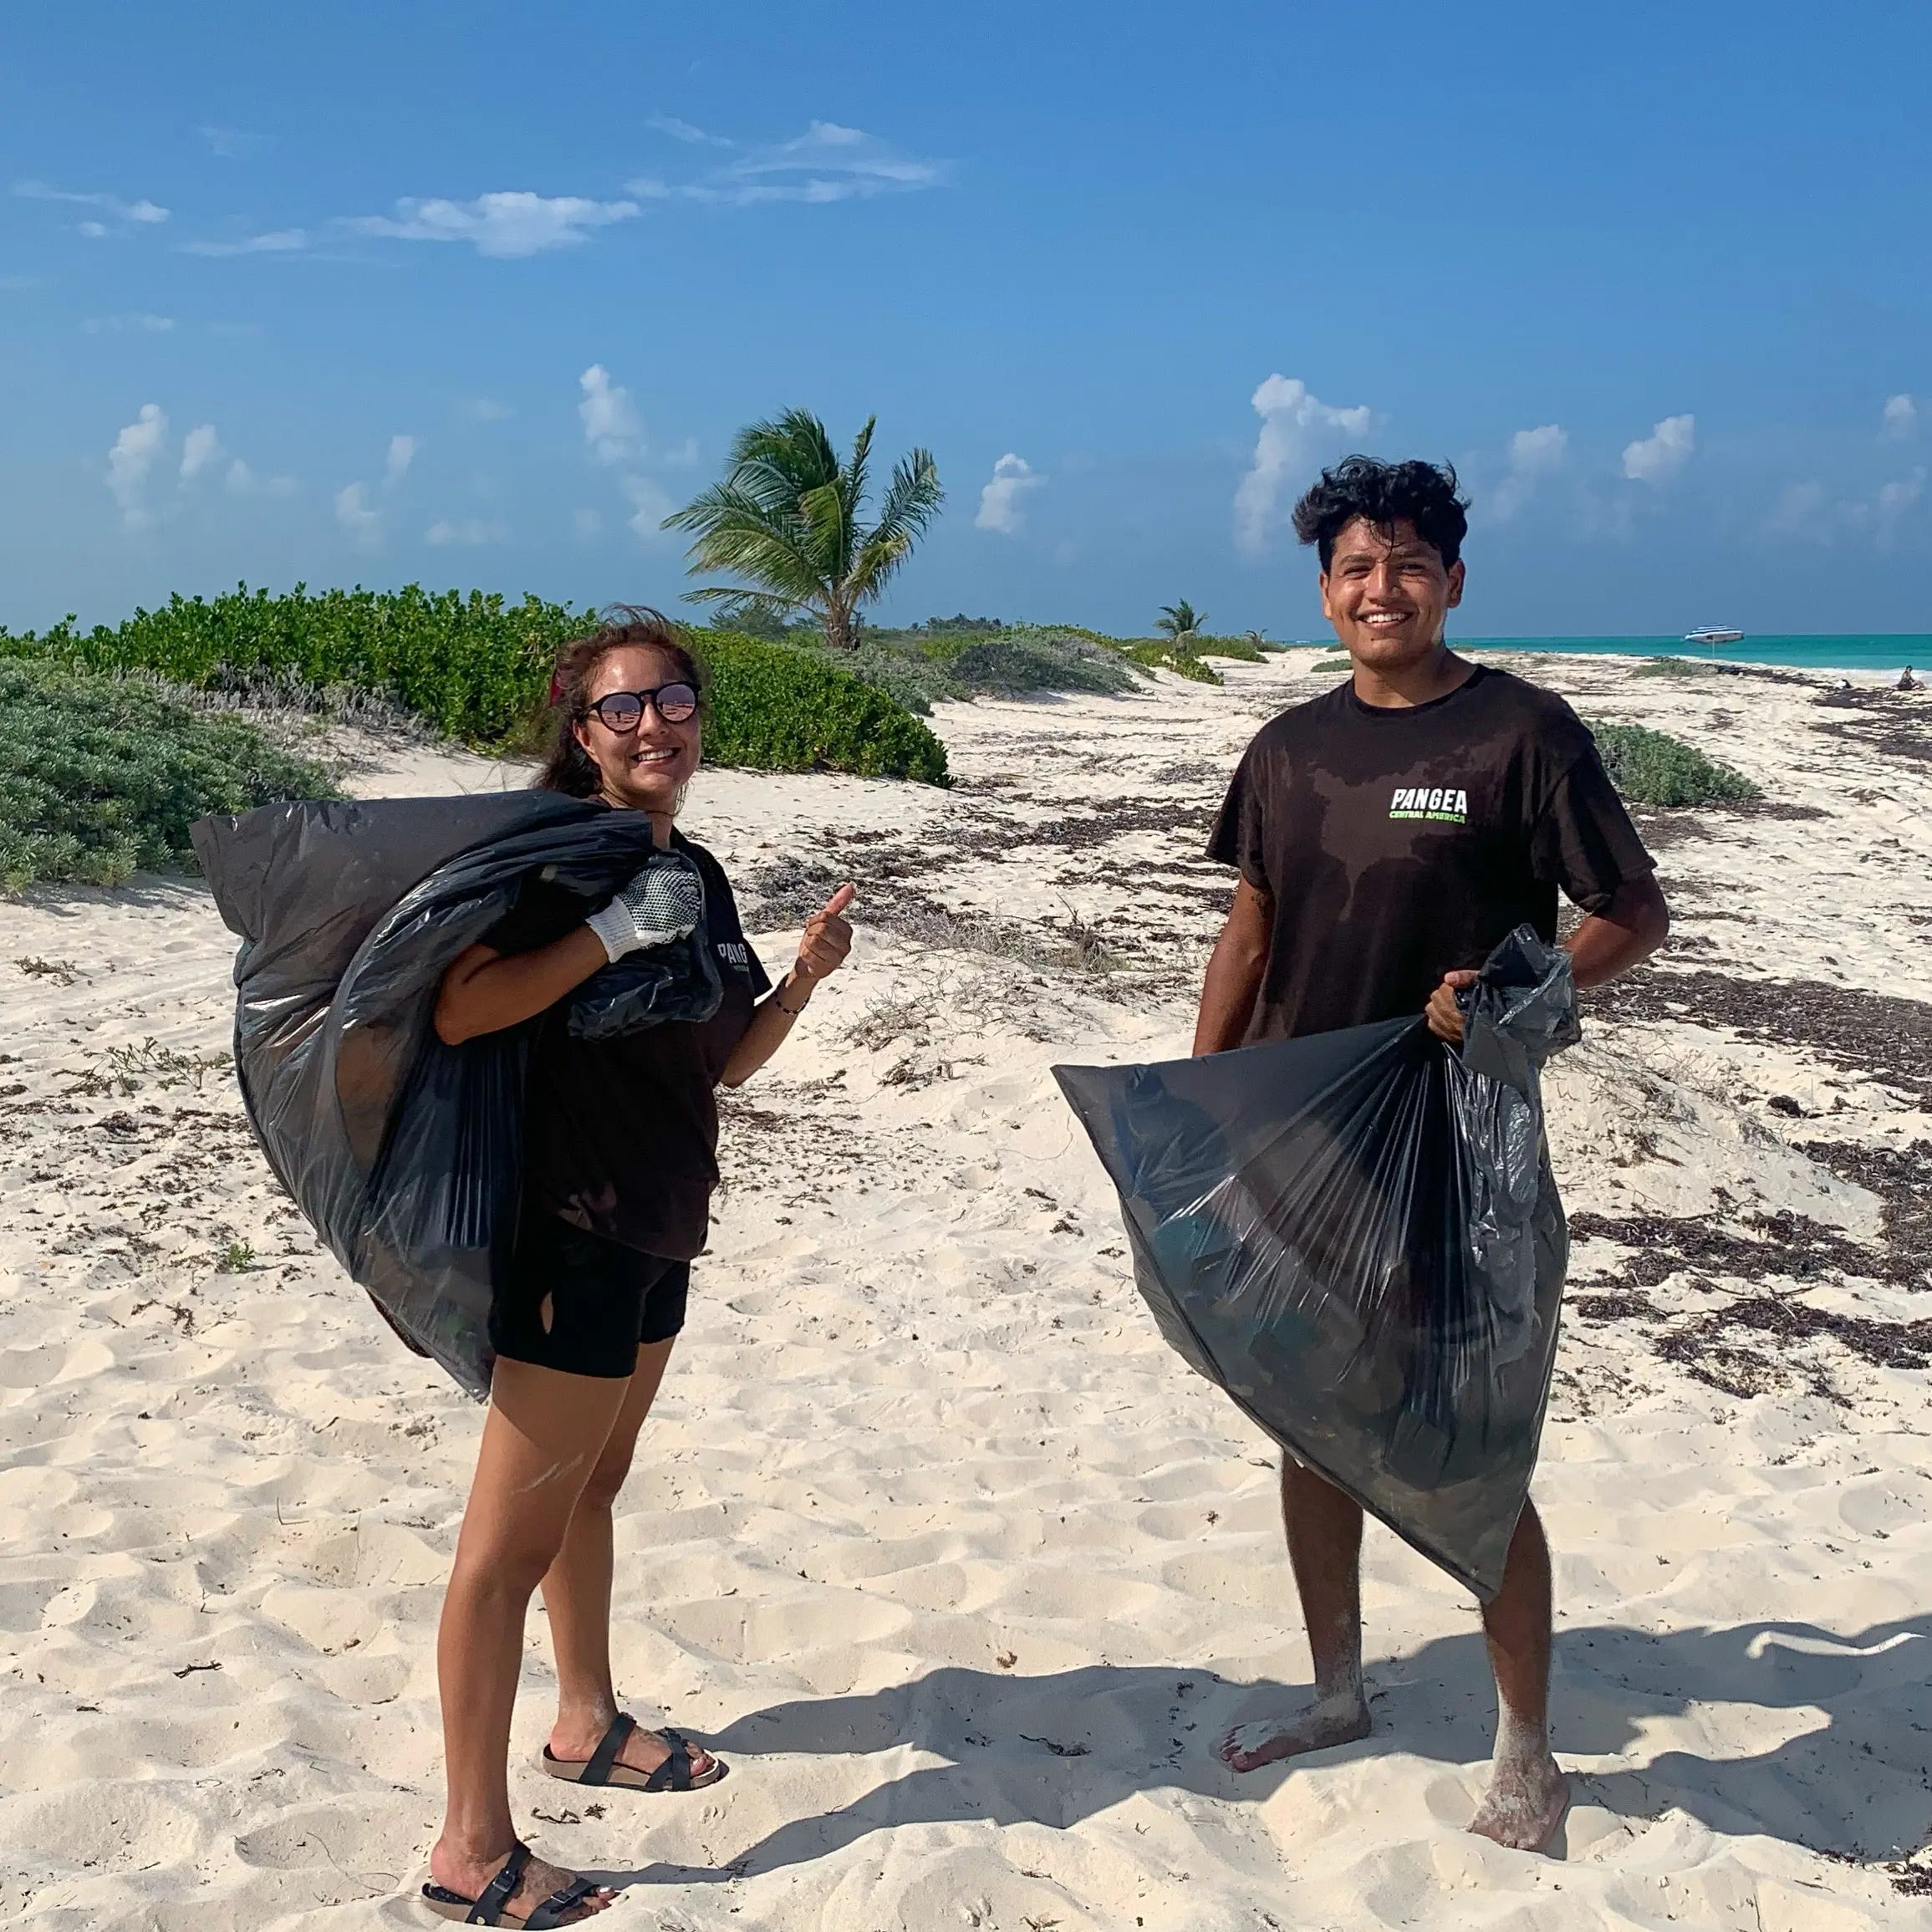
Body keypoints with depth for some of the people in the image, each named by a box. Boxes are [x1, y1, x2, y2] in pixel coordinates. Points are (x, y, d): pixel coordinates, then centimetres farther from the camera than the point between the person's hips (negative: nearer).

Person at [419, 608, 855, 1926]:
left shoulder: (699, 875, 10)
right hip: (572, 1221, -9)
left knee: (594, 1481, 24)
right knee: (515, 1536, -3)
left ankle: (589, 1725, 42)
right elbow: (459, 1010, -27)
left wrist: (802, 977, 1)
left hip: (657, 1226, 9)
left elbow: (725, 1064, 15)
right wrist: (612, 930, -28)